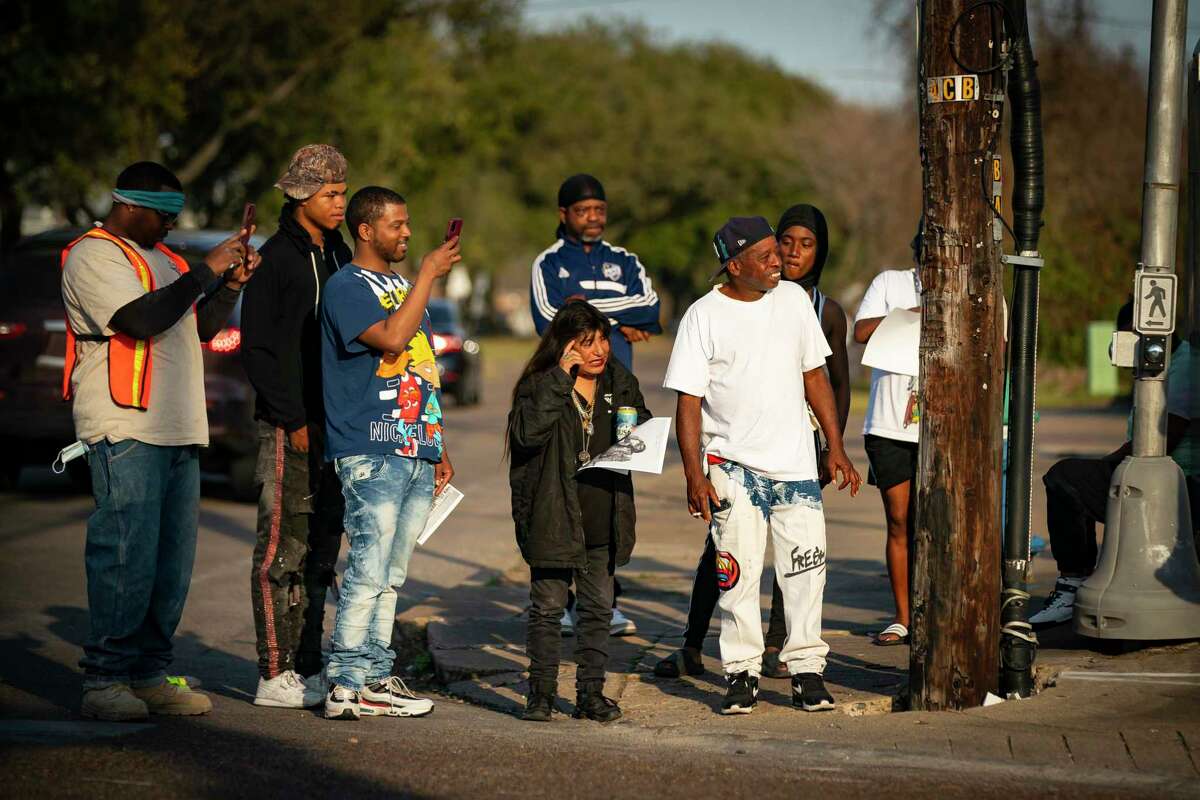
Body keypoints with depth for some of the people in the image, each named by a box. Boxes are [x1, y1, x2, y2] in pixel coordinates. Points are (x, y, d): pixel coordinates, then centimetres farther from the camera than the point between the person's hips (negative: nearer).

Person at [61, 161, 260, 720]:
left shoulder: (160, 257, 24)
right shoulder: (94, 256, -5)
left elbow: (201, 328, 26)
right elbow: (141, 319, -19)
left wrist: (231, 285, 10)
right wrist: (205, 271, -14)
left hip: (178, 432, 9)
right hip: (125, 431, -9)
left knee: (173, 560, 7)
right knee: (126, 557, -12)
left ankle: (150, 675, 12)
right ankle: (103, 682, -8)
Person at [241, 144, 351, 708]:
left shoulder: (337, 256, 15)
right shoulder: (277, 258, -8)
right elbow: (257, 347, -11)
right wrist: (293, 422, -14)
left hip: (332, 425, 8)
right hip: (288, 428, -8)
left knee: (320, 550, 10)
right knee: (282, 550, -5)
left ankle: (307, 667, 17)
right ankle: (276, 675, -2)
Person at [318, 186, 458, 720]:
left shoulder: (403, 285, 22)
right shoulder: (346, 287, -5)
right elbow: (391, 339, -22)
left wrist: (438, 447, 22)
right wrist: (429, 273, -15)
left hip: (416, 451, 8)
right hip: (371, 453, -8)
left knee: (390, 575, 10)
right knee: (369, 571, -11)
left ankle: (376, 677, 14)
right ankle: (346, 686, -8)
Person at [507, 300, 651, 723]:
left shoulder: (621, 383, 7)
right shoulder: (539, 385, -6)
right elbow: (527, 432, -24)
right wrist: (561, 379, -23)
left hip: (603, 520, 4)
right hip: (554, 518, -4)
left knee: (598, 607, 10)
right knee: (548, 606, 2)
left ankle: (591, 692, 18)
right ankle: (541, 692, 12)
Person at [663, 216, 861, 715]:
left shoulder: (793, 300, 7)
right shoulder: (703, 317, -5)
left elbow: (814, 375, 14)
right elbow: (688, 401, -6)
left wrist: (836, 448, 10)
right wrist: (693, 474, -13)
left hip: (795, 464, 3)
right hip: (732, 467, -3)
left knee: (806, 570, 0)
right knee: (738, 573, -3)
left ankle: (806, 671, 9)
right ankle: (742, 673, 7)